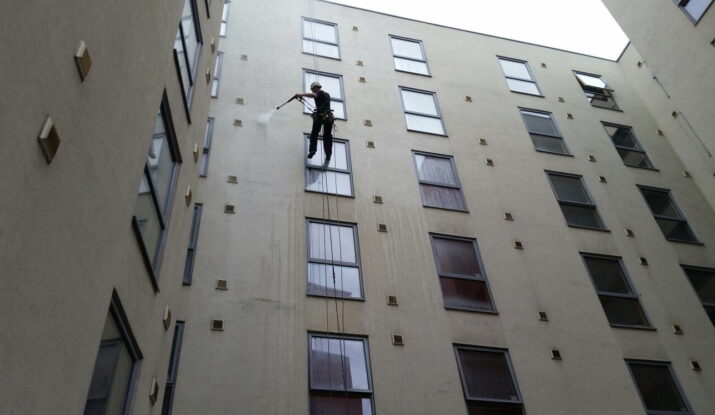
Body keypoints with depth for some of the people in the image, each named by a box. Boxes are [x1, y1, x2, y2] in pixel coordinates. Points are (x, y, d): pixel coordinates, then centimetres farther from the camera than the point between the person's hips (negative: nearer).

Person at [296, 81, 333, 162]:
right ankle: (328, 155, -3)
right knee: (327, 136, 6)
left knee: (314, 134, 2)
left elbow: (313, 95, -21)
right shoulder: (327, 94, 26)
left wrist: (301, 94, -18)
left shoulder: (320, 93, 2)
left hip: (320, 116, -6)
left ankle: (312, 150, -14)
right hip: (328, 117, 6)